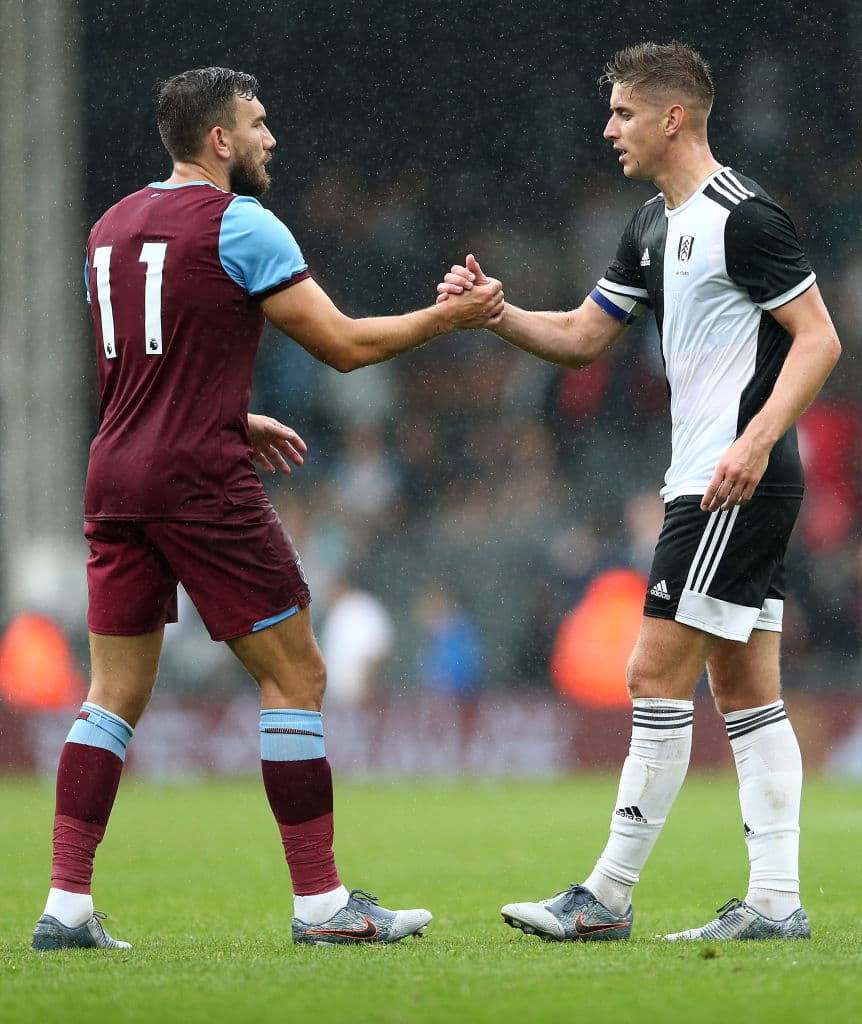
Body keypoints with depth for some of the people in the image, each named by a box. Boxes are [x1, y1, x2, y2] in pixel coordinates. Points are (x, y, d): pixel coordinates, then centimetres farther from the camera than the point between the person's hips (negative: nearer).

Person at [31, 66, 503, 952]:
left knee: (115, 694, 9)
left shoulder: (110, 228, 15)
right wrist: (447, 318, 6)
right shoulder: (239, 225, -8)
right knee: (295, 676, 2)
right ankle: (320, 902, 2)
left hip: (115, 479, 7)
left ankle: (65, 905, 2)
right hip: (201, 484, -7)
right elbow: (344, 344, -6)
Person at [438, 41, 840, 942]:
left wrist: (755, 440, -25)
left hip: (737, 484, -10)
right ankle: (776, 901, 7)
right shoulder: (655, 226, 16)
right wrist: (493, 312, 4)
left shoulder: (742, 216, -13)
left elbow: (818, 339, -15)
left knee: (657, 674, -9)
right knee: (744, 689, 7)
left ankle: (606, 900, -6)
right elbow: (582, 337, 21)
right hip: (706, 487, 10)